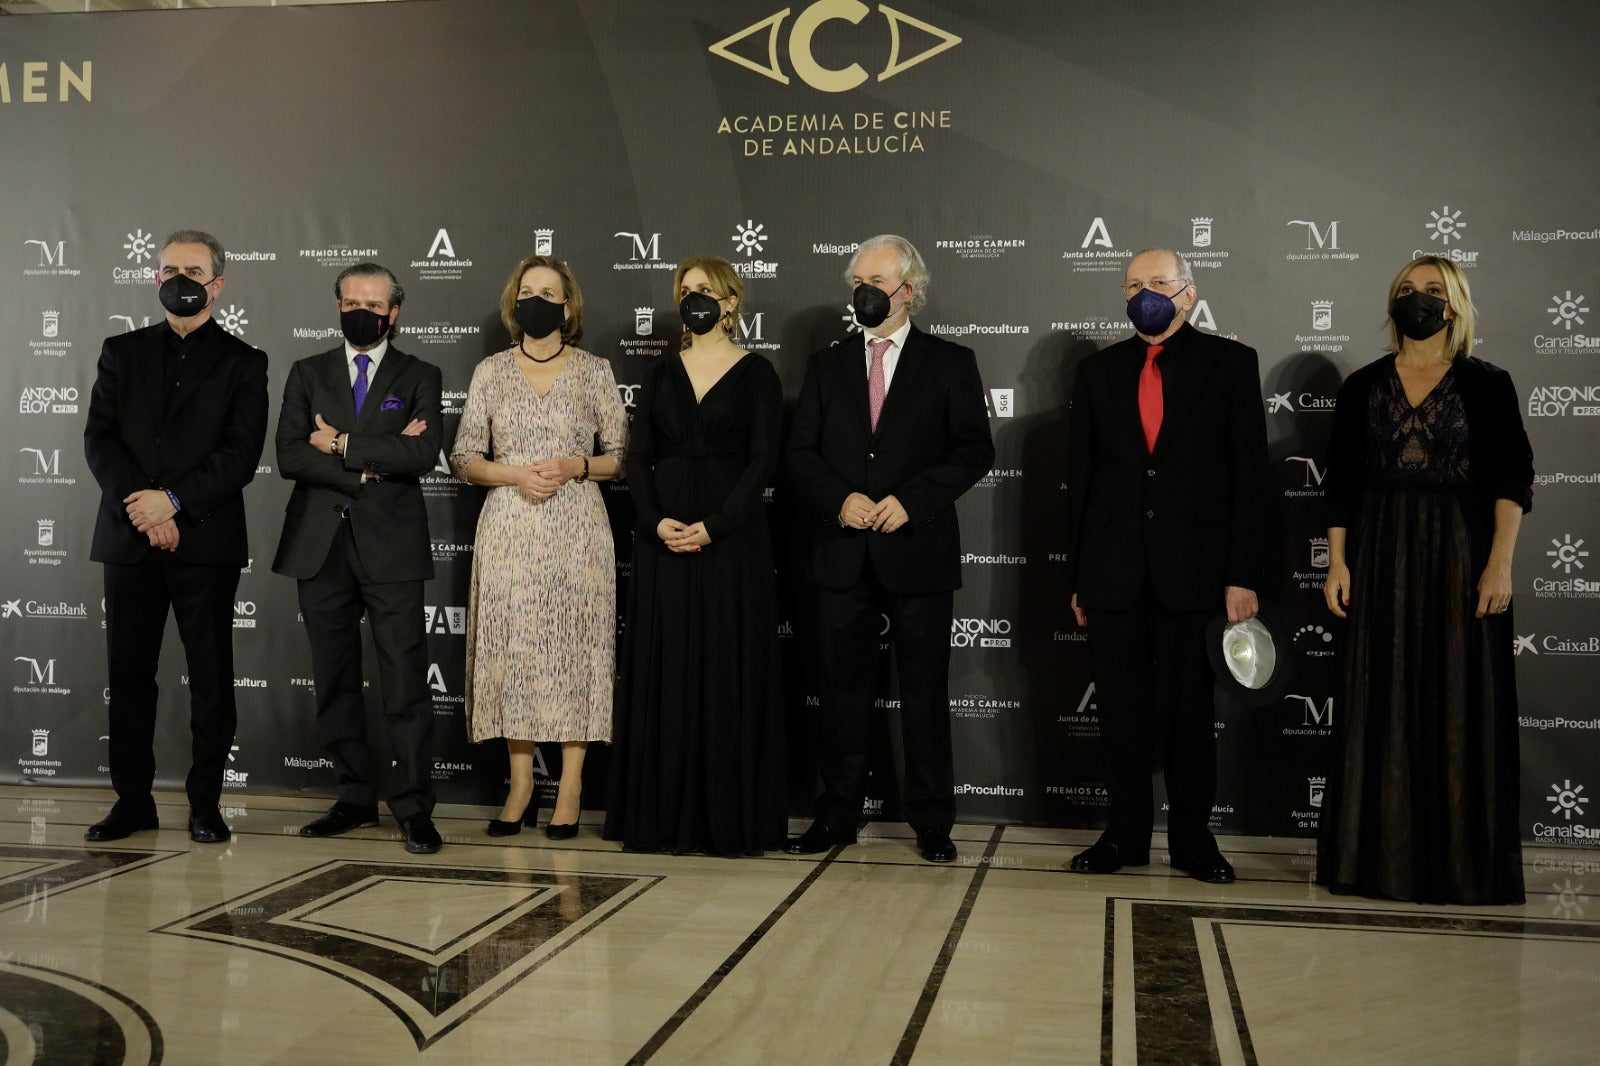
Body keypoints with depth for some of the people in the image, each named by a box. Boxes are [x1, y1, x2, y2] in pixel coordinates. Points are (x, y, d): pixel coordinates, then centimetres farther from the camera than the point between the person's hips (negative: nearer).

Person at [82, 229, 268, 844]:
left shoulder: (242, 364, 6)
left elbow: (241, 455, -5)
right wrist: (143, 509, -11)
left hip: (206, 541, -2)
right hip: (129, 539, 3)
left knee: (211, 678, 1)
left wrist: (173, 501, -15)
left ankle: (205, 804, 9)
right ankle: (132, 800, 16)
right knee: (128, 675, 6)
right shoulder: (122, 353, 13)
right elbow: (99, 440, 3)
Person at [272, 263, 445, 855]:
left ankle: (413, 809, -1)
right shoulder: (307, 375, 13)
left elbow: (424, 454, -9)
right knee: (334, 682, 8)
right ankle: (355, 799, 19)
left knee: (405, 683, -6)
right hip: (321, 546, 3)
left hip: (391, 546, -3)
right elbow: (290, 457, -1)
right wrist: (376, 460, -9)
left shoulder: (419, 378, 8)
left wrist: (345, 445, -8)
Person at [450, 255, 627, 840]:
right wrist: (514, 474, -10)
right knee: (513, 648, 2)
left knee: (574, 646, -2)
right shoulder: (491, 372, 8)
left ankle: (570, 789, 6)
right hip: (510, 529, 1)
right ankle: (520, 786, 12)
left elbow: (621, 457, 5)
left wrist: (576, 466, -12)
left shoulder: (595, 371, 6)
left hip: (576, 529, -1)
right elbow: (464, 457, 7)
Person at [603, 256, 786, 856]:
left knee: (729, 672, -2)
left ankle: (732, 819, 4)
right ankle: (666, 815, 10)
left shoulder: (755, 374, 2)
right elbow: (638, 456, 6)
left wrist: (713, 526, -16)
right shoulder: (662, 374, 13)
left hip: (730, 533, -3)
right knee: (663, 671, 3)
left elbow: (763, 461, -6)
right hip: (664, 535, 4)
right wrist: (656, 520, -10)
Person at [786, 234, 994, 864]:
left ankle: (931, 822, 13)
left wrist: (911, 499, -14)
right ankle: (837, 817, 16)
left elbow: (974, 450, -2)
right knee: (842, 688, 7)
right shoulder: (827, 366, 13)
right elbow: (800, 455, 8)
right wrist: (839, 499, -10)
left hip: (918, 552, -2)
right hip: (842, 553, 3)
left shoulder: (950, 364, 5)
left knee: (925, 690, 3)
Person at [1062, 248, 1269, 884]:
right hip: (1113, 571, 2)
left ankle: (1192, 837, 17)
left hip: (1193, 570, -2)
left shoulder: (1229, 364, 4)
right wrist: (1076, 577, 7)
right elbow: (1080, 478, 11)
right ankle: (1126, 833, 18)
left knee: (1190, 710, 5)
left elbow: (1249, 475, -1)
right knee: (1121, 709, 6)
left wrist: (1243, 575, -7)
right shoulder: (1098, 371, 11)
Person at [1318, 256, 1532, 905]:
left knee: (1461, 702, 0)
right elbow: (1341, 482, 8)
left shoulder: (1486, 384, 3)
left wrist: (1499, 563, -13)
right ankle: (1380, 854, 11)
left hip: (1459, 556, -2)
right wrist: (1338, 563, 0)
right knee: (1380, 702, 3)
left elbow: (1512, 478, -3)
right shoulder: (1363, 387, 9)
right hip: (1380, 559, 2)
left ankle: (1462, 861, 8)